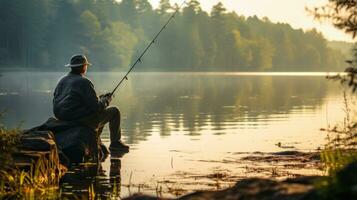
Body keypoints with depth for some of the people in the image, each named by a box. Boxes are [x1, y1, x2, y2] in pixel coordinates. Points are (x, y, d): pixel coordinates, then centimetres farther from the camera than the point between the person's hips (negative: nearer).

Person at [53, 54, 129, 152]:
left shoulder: (62, 81, 9)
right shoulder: (84, 82, -15)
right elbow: (97, 107, -18)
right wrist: (106, 100, 6)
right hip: (81, 120, -9)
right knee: (114, 112, 7)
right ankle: (115, 143, 16)